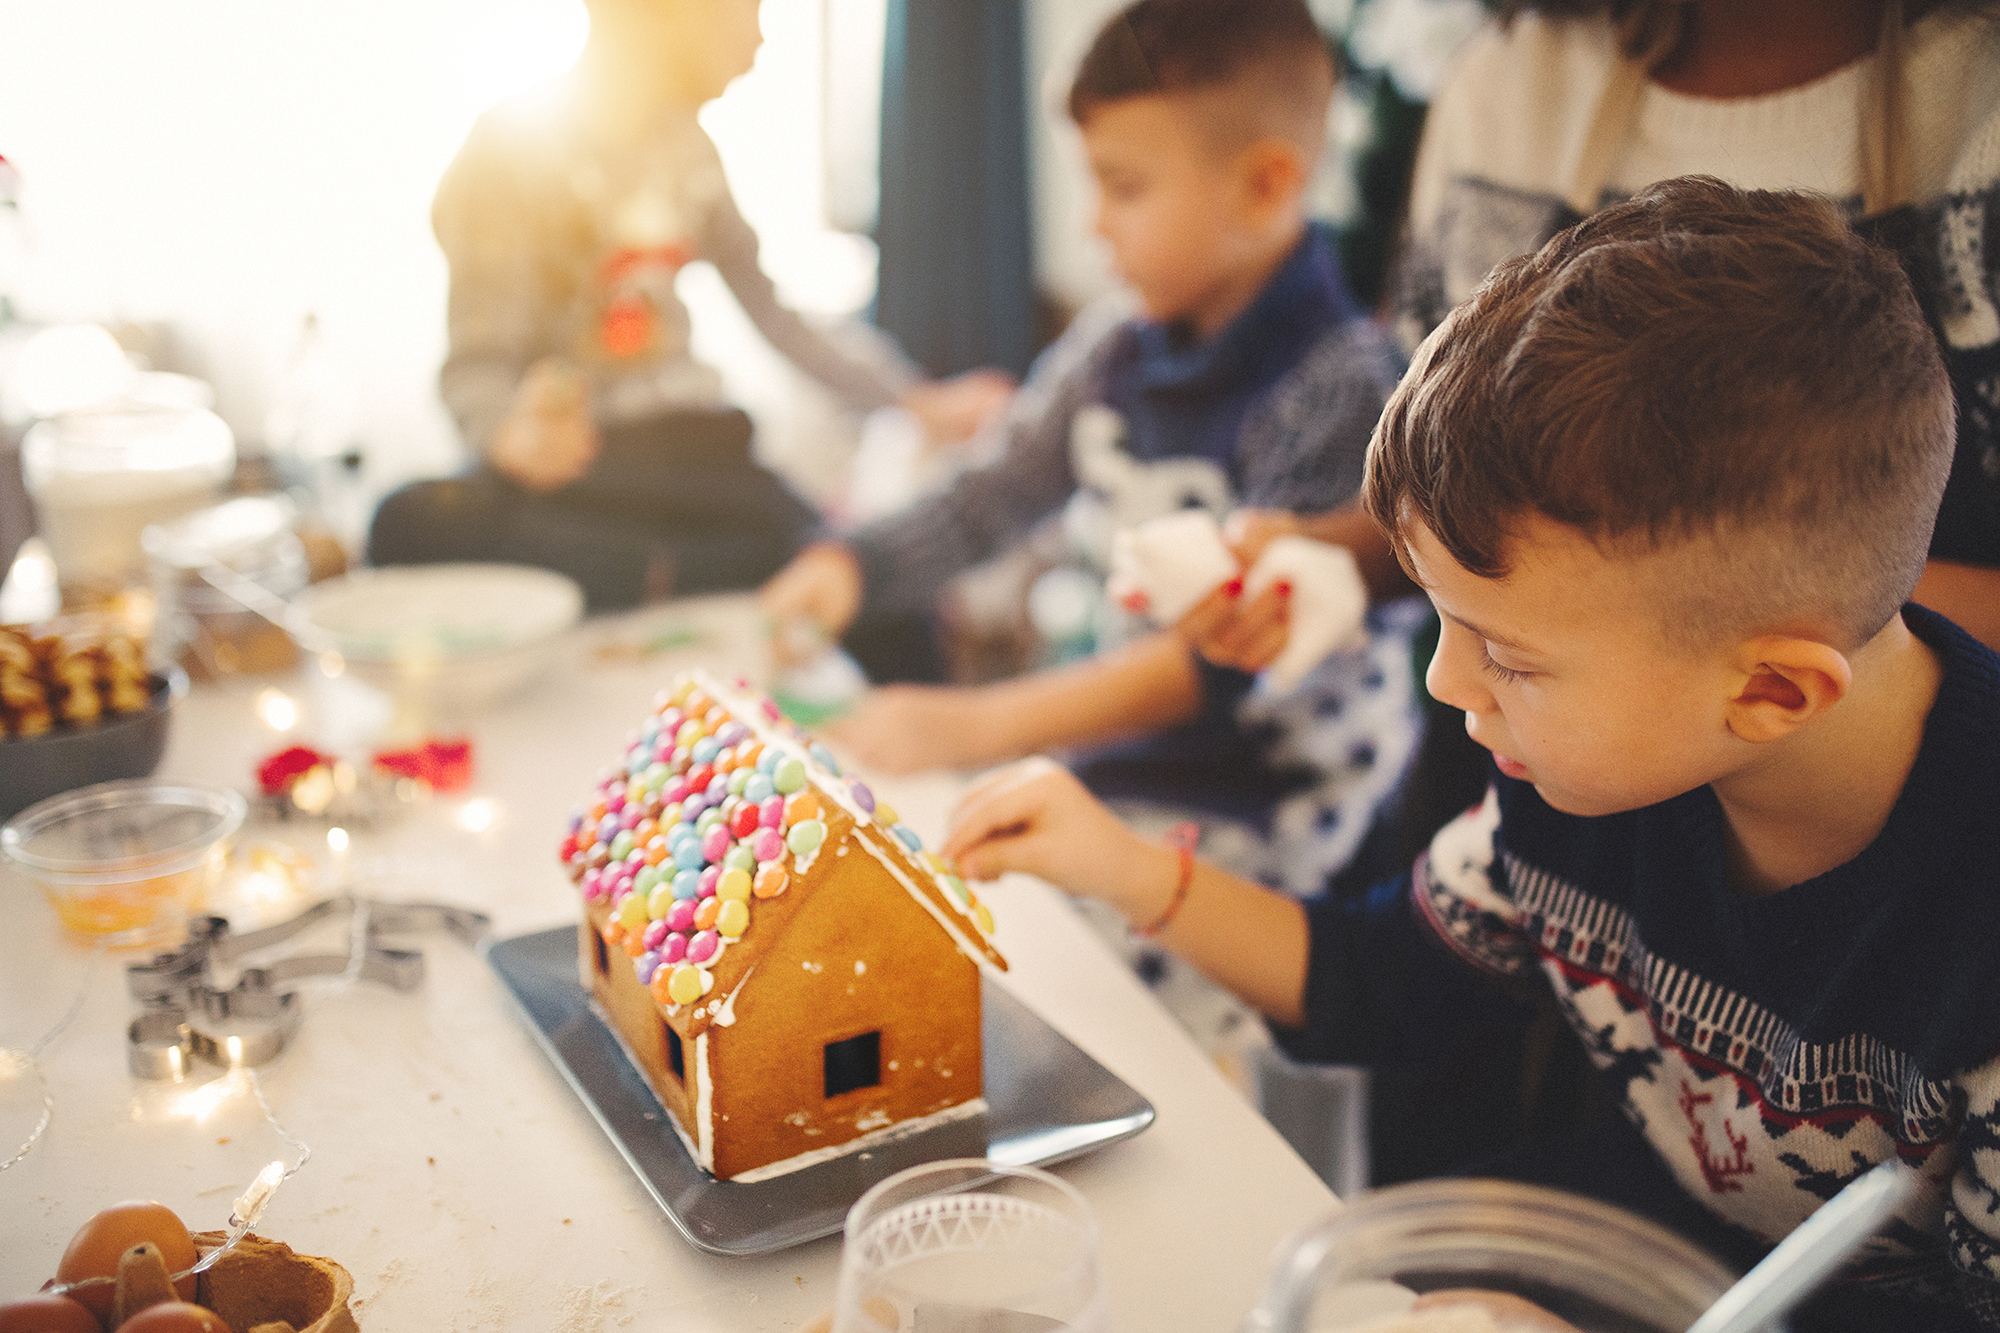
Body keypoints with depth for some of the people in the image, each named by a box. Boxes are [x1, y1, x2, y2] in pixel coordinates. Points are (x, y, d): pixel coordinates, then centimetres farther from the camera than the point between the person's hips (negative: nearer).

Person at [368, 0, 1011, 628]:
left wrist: (919, 402, 18)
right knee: (413, 520, -39)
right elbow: (477, 363, -12)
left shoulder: (684, 145, 16)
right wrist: (513, 437, -35)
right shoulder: (511, 148, -4)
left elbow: (771, 310, 22)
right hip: (576, 457, -3)